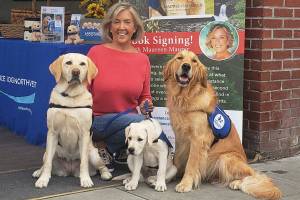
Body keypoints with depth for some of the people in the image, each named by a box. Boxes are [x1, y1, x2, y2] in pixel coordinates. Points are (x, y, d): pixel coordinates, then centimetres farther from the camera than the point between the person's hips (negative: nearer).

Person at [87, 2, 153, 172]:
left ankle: (112, 151, 3)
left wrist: (146, 104, -9)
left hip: (129, 118, 4)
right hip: (97, 119, -4)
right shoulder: (96, 52, -5)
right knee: (139, 122, -31)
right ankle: (106, 152, -3)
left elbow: (145, 96, 14)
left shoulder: (143, 59, 3)